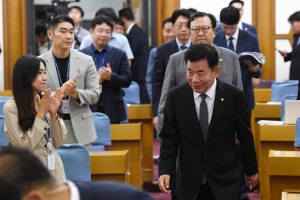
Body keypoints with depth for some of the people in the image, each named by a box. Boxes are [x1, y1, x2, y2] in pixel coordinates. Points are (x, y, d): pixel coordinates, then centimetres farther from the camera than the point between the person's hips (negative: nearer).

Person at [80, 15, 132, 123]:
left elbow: (127, 80, 3)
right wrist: (96, 80, -18)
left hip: (113, 111, 1)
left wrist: (111, 76, -15)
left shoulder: (119, 54, 8)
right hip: (89, 110, -1)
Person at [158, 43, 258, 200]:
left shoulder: (234, 96, -8)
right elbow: (169, 138, -1)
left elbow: (245, 136, 2)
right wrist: (164, 170, -14)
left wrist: (251, 170, 12)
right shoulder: (175, 97, -5)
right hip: (189, 180, 1)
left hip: (225, 179, -1)